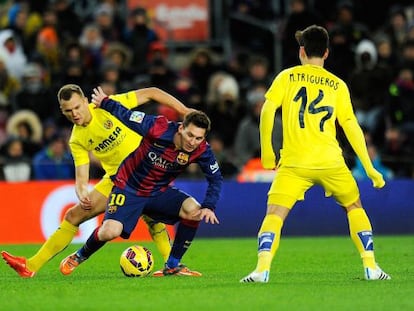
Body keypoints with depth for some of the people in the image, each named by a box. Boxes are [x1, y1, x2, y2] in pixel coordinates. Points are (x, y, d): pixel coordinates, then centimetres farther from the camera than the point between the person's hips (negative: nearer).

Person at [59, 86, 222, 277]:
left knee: (195, 211, -21)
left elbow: (215, 178, -6)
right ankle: (79, 257, 11)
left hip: (160, 192, 4)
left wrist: (209, 207, -18)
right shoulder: (159, 128, -27)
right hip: (129, 188, -3)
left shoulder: (201, 150, -17)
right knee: (110, 231, -23)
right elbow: (126, 116, -12)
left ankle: (173, 266, -5)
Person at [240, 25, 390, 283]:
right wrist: (370, 168, 12)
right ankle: (371, 267, 14)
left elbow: (267, 111, -3)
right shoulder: (338, 85, 10)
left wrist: (266, 151, 4)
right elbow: (352, 127, 8)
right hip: (330, 162, 2)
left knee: (274, 215, -2)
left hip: (294, 163, -2)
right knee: (355, 207, 21)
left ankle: (262, 269, -23)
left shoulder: (287, 77, 7)